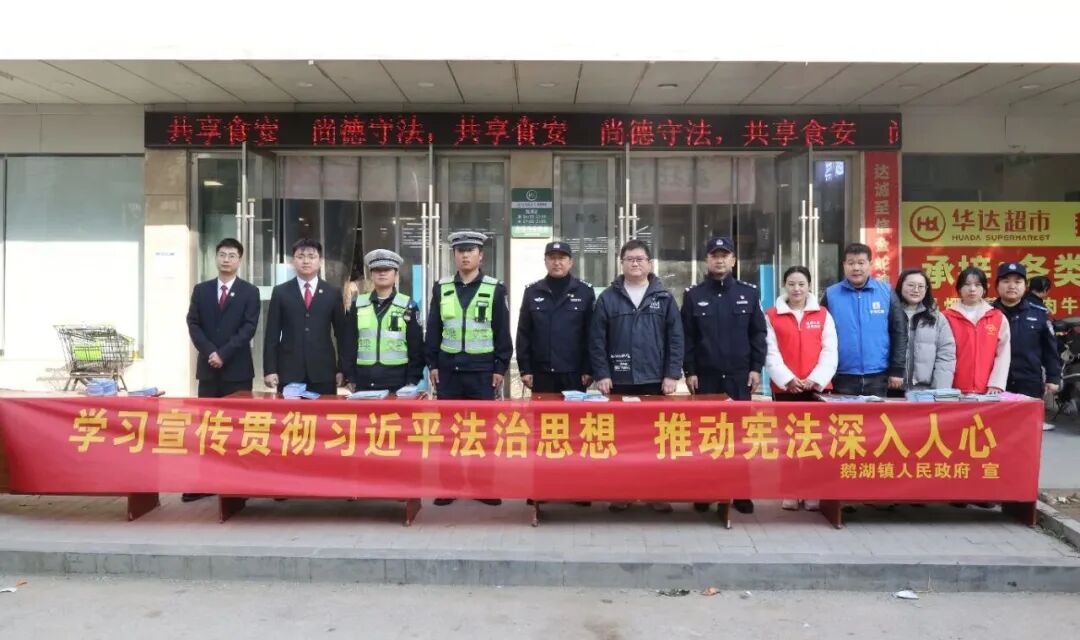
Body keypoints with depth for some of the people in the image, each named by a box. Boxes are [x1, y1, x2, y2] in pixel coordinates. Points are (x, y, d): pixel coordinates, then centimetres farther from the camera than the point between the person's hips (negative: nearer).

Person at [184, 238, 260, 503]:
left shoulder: (249, 292, 2)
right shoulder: (201, 290, 11)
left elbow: (249, 328, -7)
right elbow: (193, 324, 4)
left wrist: (223, 353, -15)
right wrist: (210, 352, -11)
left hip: (238, 368, -3)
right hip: (208, 367, 3)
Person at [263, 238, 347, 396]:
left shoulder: (333, 293, 8)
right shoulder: (280, 292, 7)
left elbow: (341, 333, 8)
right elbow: (272, 334, 5)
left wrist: (342, 369, 3)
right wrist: (270, 369, -2)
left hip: (323, 372, 0)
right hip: (288, 371, 0)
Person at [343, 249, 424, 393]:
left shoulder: (408, 306, 2)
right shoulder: (357, 305, 7)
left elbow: (416, 347, 0)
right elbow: (349, 344, 8)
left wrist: (412, 381, -6)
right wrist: (350, 378, 2)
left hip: (398, 382, -2)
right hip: (364, 383, 2)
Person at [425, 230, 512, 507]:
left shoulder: (495, 289, 0)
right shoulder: (441, 288, 7)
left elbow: (503, 332, 1)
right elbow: (433, 329, 9)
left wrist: (500, 367, -3)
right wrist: (432, 364, 4)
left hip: (482, 370, -2)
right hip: (448, 369, 2)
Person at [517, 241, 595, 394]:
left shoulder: (585, 291, 2)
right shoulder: (532, 291, 6)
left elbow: (591, 334, 1)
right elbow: (523, 333, 6)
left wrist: (589, 369, -4)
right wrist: (524, 369, 0)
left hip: (574, 374, -1)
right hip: (541, 373, 1)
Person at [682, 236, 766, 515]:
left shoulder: (749, 292, 6)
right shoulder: (693, 295, 4)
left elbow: (759, 333, 5)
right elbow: (686, 337, 2)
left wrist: (756, 368, -1)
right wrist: (689, 371, -4)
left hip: (740, 375, 1)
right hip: (705, 375, 0)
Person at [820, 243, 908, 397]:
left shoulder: (886, 292, 2)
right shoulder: (831, 295, 0)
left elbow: (899, 332, 4)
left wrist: (897, 370, 0)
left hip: (878, 376, 1)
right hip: (842, 377, 0)